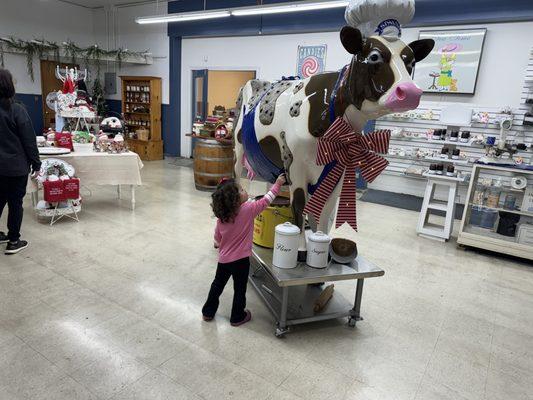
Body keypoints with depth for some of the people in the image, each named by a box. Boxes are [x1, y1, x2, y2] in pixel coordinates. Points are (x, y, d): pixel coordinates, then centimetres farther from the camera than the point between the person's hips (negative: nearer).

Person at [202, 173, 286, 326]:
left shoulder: (221, 216, -5)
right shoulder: (248, 209, -19)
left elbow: (217, 237, 6)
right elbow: (266, 200, -9)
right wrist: (278, 184, 1)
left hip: (223, 259, 5)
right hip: (240, 260, -4)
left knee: (217, 285, 23)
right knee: (239, 289, 14)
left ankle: (208, 312, 37)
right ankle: (237, 317, 30)